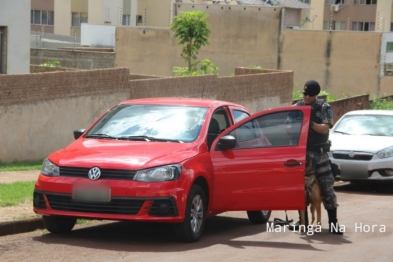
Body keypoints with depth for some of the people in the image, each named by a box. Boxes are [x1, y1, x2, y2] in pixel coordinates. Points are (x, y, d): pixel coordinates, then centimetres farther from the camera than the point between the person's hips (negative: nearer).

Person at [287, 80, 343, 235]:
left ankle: (333, 223, -3)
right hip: (300, 152, 3)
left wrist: (309, 123, -25)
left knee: (327, 186, -5)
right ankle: (303, 221, 18)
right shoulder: (297, 108, 6)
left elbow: (325, 129, -12)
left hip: (319, 152, -2)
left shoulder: (324, 108, 0)